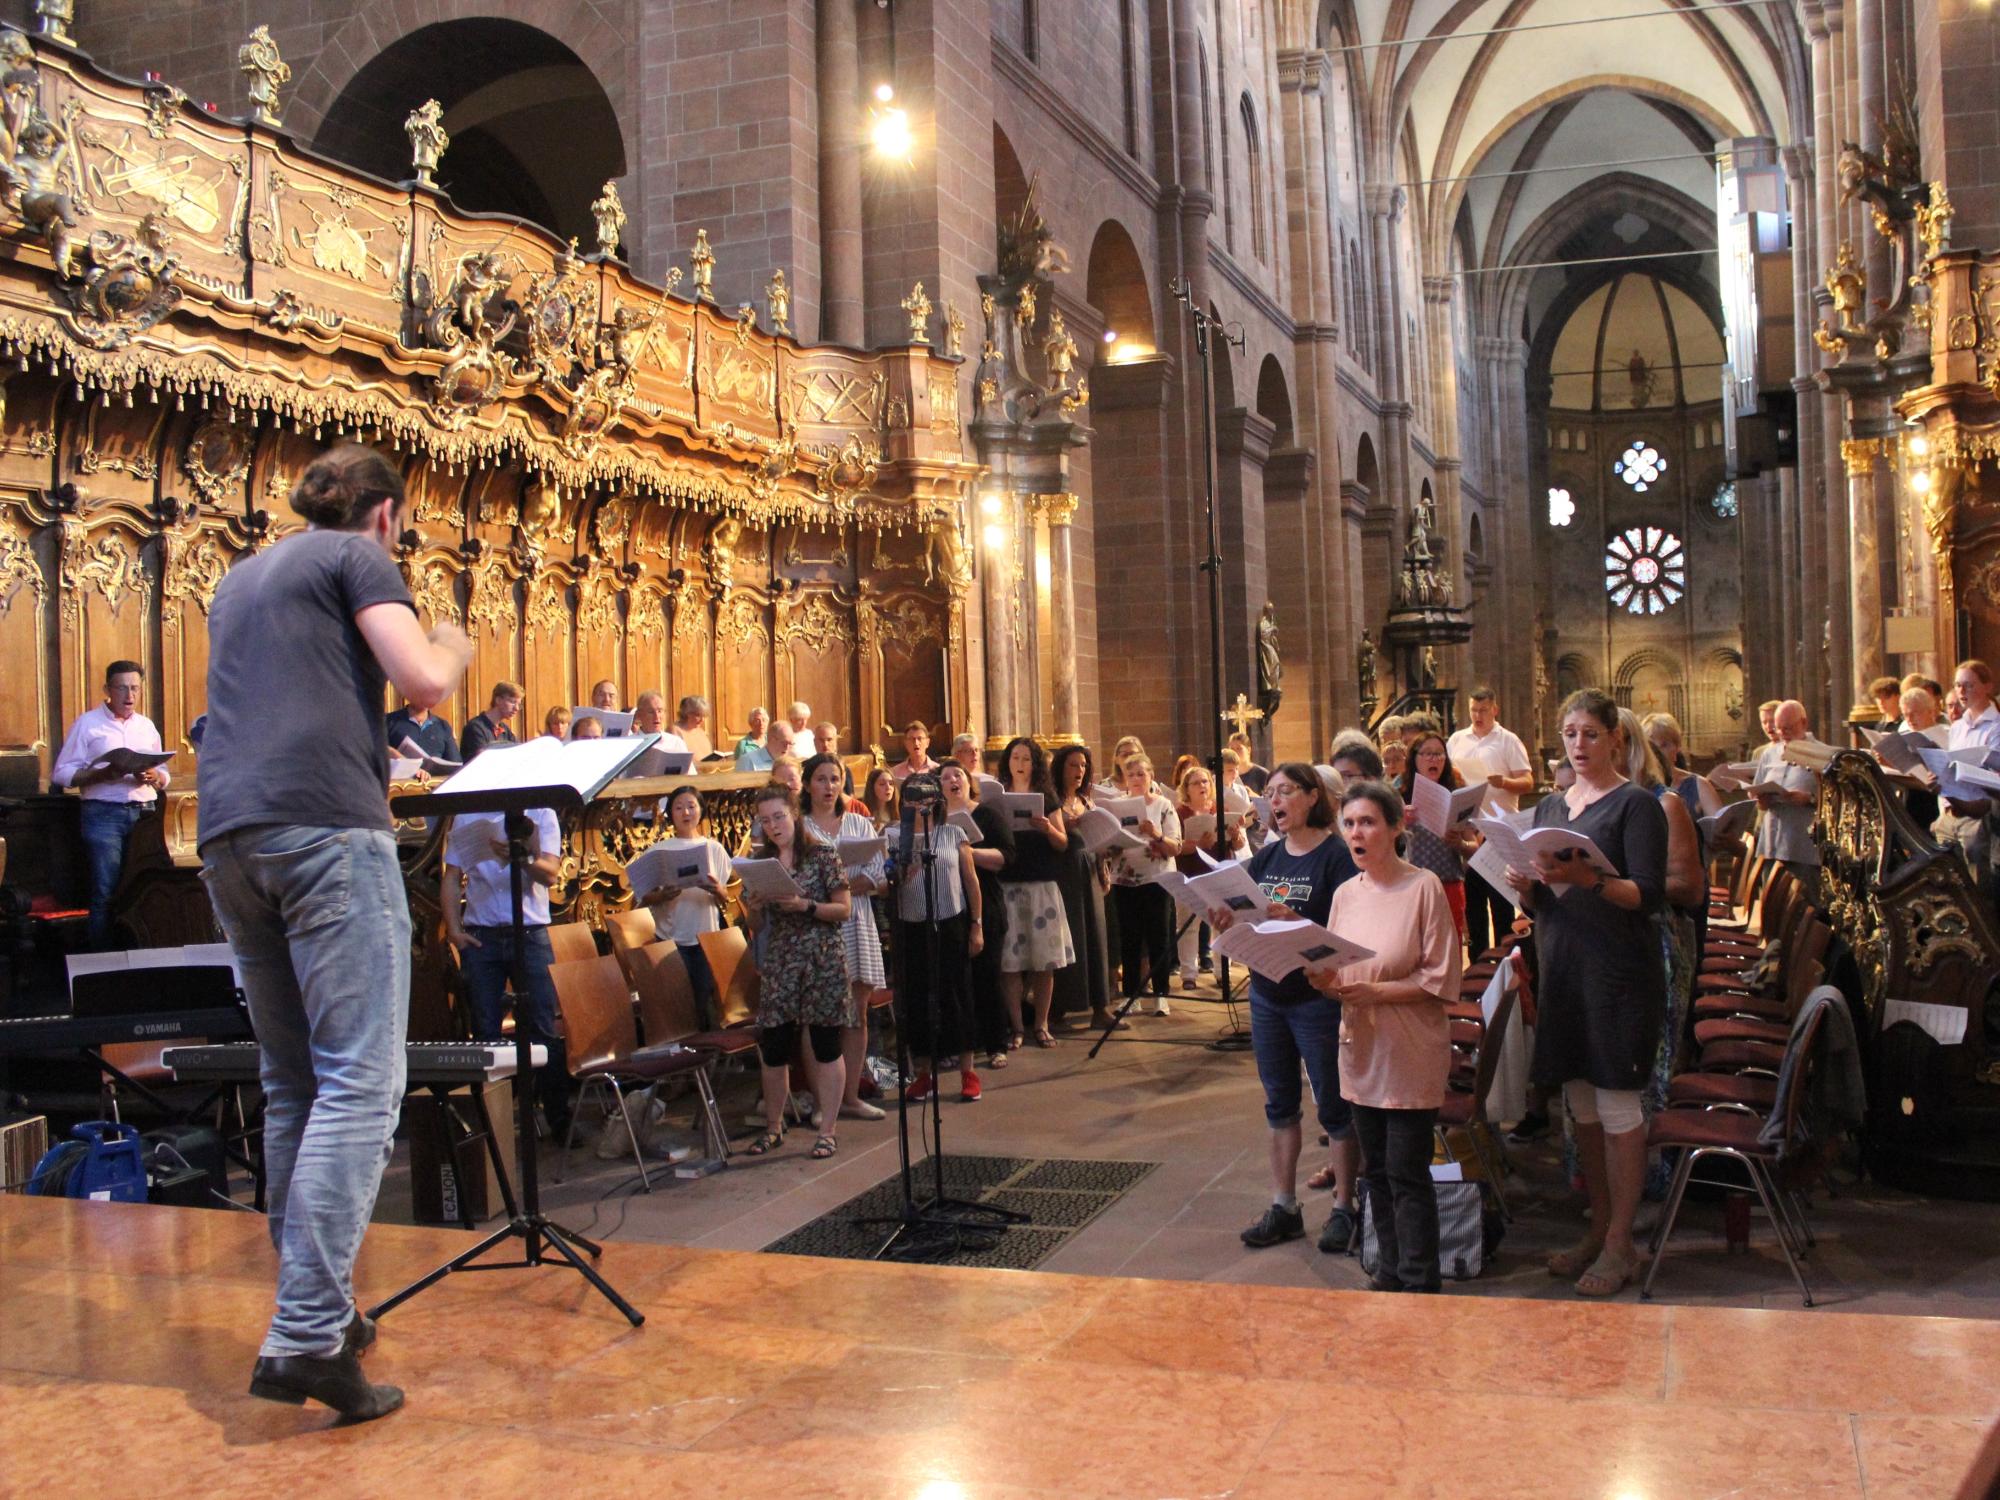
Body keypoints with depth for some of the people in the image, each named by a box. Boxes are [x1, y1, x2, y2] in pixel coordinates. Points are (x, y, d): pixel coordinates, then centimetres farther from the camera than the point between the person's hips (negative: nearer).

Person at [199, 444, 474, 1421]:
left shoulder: (240, 579, 27)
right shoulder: (356, 558, 5)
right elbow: (420, 681, -7)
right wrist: (454, 649, 13)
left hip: (229, 837, 8)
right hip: (327, 828, -8)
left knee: (293, 1084, 13)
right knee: (359, 1083, -10)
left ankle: (316, 1308, 18)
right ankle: (306, 1336, -16)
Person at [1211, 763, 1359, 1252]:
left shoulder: (1335, 855, -11)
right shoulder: (1266, 857, 8)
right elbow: (1241, 920, 8)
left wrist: (1297, 923, -31)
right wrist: (1227, 922, -13)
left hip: (1318, 998, -7)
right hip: (1266, 995, 7)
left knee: (1333, 1106, 5)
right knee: (1279, 1104, 13)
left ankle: (1344, 1208, 17)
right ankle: (1283, 1207, 22)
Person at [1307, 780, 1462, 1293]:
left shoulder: (1424, 887, -11)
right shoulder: (1345, 894, 7)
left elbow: (1442, 979, -13)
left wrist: (1374, 991, -21)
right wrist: (1325, 981, -9)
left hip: (1411, 1053, -6)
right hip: (1360, 1049, 6)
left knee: (1407, 1173, -2)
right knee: (1377, 1171, 14)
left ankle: (1420, 1284, 10)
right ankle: (1390, 1273, 26)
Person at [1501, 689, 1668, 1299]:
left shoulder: (1636, 804, -4)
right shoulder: (1549, 808, 15)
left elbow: (1649, 894, -13)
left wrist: (1589, 879, -28)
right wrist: (1525, 885, -7)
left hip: (1620, 974, -6)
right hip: (1561, 970, 6)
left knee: (1617, 1108, -2)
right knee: (1581, 1106, 11)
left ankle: (1620, 1243, 7)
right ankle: (1598, 1231, 22)